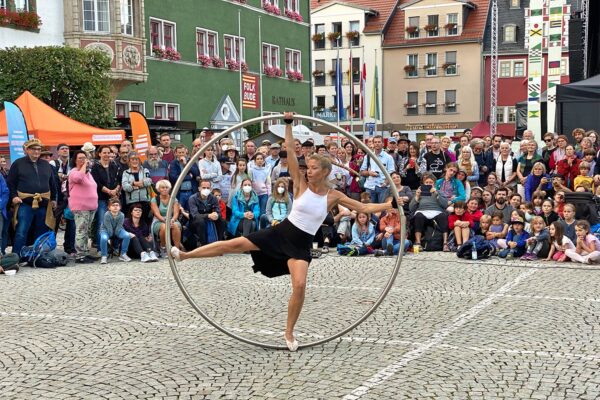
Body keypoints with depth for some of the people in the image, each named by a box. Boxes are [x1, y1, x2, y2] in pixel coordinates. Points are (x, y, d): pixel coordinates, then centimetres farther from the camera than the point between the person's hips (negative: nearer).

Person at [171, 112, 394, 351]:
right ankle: (184, 255, -2)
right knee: (235, 244, -9)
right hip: (281, 232, 0)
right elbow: (290, 151, -10)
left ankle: (289, 332, 5)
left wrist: (389, 204, -2)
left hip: (301, 245, 0)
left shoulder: (333, 196, -2)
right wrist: (288, 124, -16)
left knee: (300, 286, -16)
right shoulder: (301, 184, -3)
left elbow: (364, 208, 3)